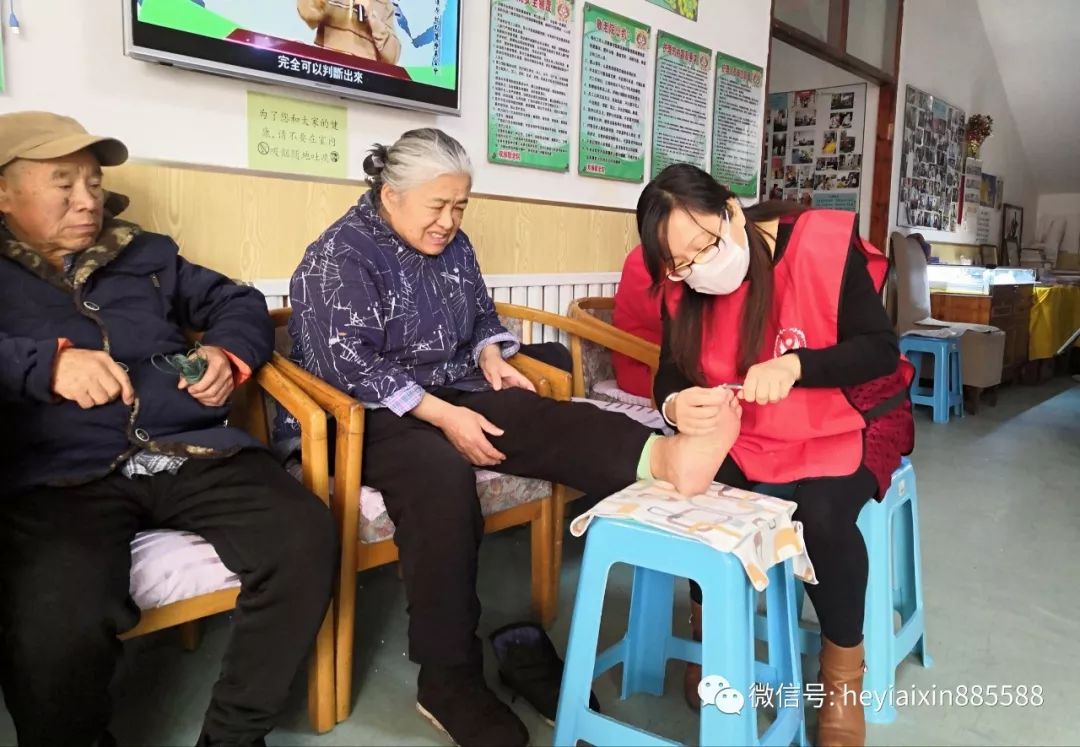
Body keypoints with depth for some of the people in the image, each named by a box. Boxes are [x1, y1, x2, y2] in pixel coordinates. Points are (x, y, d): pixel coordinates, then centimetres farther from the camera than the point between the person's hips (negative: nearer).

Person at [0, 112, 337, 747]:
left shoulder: (145, 255, 24)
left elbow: (239, 302, 27)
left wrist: (229, 352, 6)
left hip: (193, 454, 3)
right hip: (59, 476, -2)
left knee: (306, 537, -25)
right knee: (58, 622, -34)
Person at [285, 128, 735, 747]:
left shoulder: (453, 247, 10)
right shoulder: (339, 257, -11)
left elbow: (482, 318, 21)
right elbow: (352, 367, -20)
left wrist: (491, 358, -3)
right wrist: (444, 415, -26)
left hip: (454, 397, 6)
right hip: (368, 416, -6)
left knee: (534, 417, -25)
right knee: (443, 476, -36)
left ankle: (662, 458, -52)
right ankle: (449, 683, -31)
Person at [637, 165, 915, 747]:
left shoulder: (823, 246, -22)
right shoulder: (685, 286, -9)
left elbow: (882, 350, -20)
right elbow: (671, 374, -8)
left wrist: (794, 365, -37)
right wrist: (677, 406, -34)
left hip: (845, 420, -3)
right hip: (746, 429, 4)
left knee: (822, 512, -30)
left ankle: (842, 670, -2)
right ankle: (709, 628, 5)